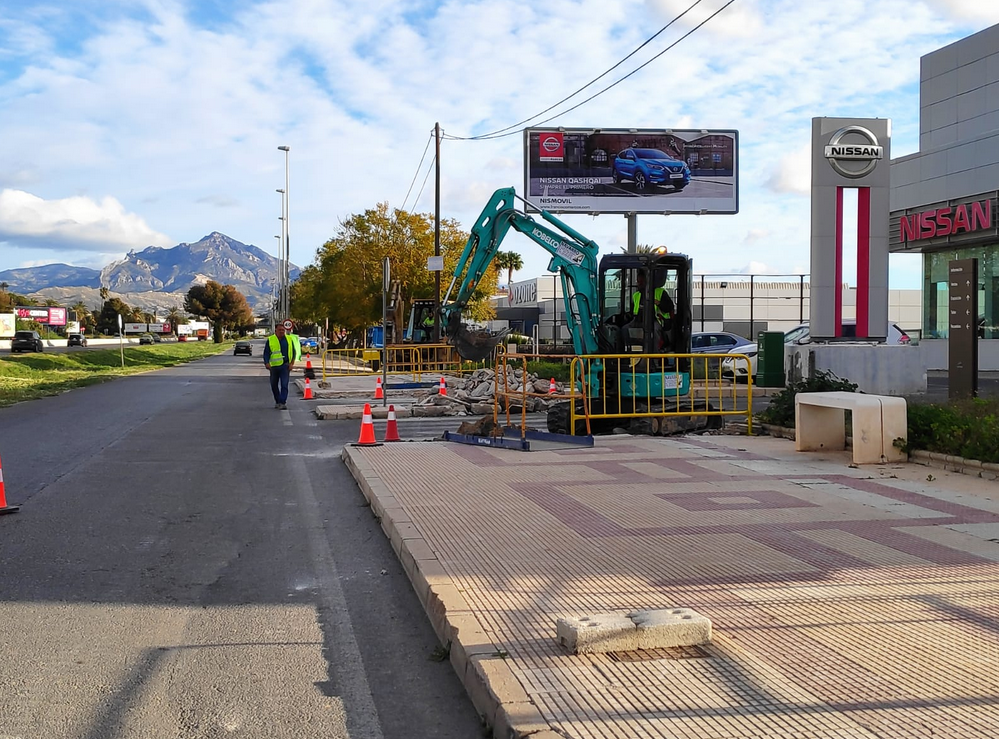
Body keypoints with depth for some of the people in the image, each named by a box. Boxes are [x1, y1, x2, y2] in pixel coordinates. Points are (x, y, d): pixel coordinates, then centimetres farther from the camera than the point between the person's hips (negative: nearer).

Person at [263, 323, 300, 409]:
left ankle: (283, 403, -13)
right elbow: (266, 353, 3)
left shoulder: (289, 339, 5)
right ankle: (277, 401, 27)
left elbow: (294, 351, 9)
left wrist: (292, 363, -2)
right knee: (274, 385, 11)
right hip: (274, 366, 2)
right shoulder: (270, 340, 2)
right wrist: (266, 363, -13)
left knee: (284, 385, -11)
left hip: (285, 366, -2)